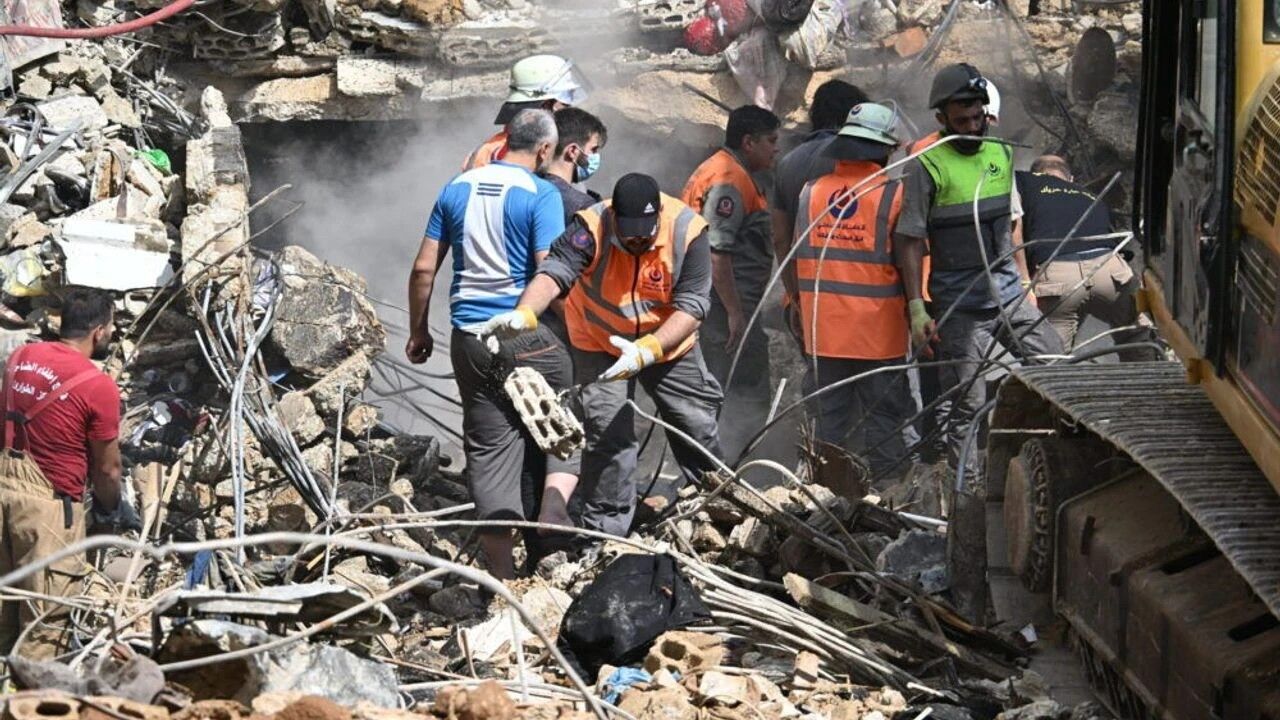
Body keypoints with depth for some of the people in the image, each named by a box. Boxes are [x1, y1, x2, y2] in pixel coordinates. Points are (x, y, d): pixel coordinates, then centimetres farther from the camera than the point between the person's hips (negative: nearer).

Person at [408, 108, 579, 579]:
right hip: (530, 339, -4)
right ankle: (553, 508, -16)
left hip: (470, 340, 5)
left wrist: (418, 331, 18)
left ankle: (502, 576, 10)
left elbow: (424, 268, 9)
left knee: (488, 449, 9)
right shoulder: (541, 194, -8)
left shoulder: (457, 189, 8)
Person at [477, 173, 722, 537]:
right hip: (600, 344, -2)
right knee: (608, 434, -9)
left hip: (668, 343, 2)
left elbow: (691, 306, -29)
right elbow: (554, 272, -43)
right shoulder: (591, 227, -29)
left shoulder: (687, 231, -27)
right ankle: (604, 533, 3)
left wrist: (647, 351, -42)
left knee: (698, 425, 12)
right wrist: (524, 313, -63)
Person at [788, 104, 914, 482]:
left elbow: (796, 257, 11)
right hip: (878, 329, -4)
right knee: (885, 419, 4)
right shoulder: (893, 193, -10)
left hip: (822, 327, 4)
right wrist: (914, 310, 7)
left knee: (828, 415, 12)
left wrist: (798, 308, 22)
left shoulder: (810, 192, 2)